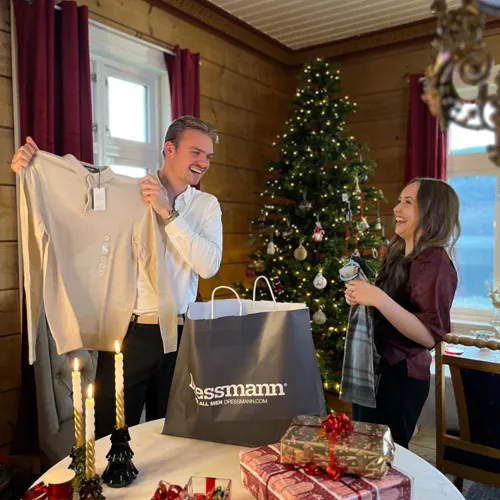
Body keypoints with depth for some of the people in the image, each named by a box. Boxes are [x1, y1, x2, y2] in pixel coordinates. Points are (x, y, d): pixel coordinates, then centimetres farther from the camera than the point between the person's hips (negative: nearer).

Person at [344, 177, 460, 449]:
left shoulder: (435, 261, -19)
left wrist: (378, 298, -33)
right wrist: (361, 297, -1)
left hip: (401, 376, -9)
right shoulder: (397, 254, 7)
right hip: (375, 367, 9)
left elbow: (430, 336, -26)